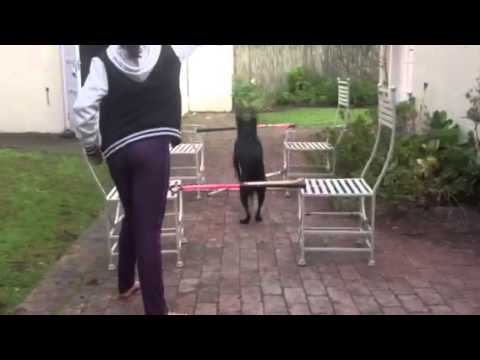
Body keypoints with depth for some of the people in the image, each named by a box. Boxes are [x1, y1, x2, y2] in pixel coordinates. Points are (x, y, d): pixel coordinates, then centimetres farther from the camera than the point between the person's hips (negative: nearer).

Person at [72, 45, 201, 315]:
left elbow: (83, 109, -6)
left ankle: (126, 284, 40)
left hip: (117, 150, 3)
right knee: (148, 229, -4)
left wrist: (91, 146, 7)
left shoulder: (105, 61, 1)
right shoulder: (168, 52, 2)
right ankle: (156, 310, 1)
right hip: (152, 147, -3)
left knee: (132, 218, 24)